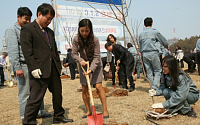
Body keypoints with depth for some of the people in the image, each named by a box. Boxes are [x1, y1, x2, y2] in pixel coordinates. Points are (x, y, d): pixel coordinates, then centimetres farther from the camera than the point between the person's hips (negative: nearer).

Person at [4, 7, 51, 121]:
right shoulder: (12, 30, -2)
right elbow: (13, 51, -11)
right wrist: (17, 67, -17)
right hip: (23, 65, -7)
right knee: (25, 94, -1)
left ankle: (40, 112, 24)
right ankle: (25, 118, 10)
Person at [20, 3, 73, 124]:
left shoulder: (50, 32, 20)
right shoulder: (27, 29, -4)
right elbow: (27, 51, -12)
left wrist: (59, 65, 15)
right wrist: (33, 68, -19)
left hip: (54, 69, 8)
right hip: (40, 70, -8)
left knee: (58, 94, 17)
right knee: (36, 98, -6)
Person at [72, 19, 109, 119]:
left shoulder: (95, 40, -22)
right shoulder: (76, 40, -14)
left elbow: (96, 57, -20)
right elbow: (74, 54, -6)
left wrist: (91, 69, -32)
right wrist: (80, 60, -26)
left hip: (95, 65, -3)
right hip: (83, 64, 3)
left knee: (99, 86, -8)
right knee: (84, 89, 3)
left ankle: (105, 110, 2)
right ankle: (88, 111, 17)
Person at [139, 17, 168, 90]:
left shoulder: (141, 34, 12)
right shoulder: (155, 32, 0)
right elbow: (164, 42, 7)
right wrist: (166, 47, 26)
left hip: (144, 54, 4)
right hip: (153, 53, -4)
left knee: (149, 72, 8)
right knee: (157, 71, 3)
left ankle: (153, 87, 11)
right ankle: (155, 87, -9)